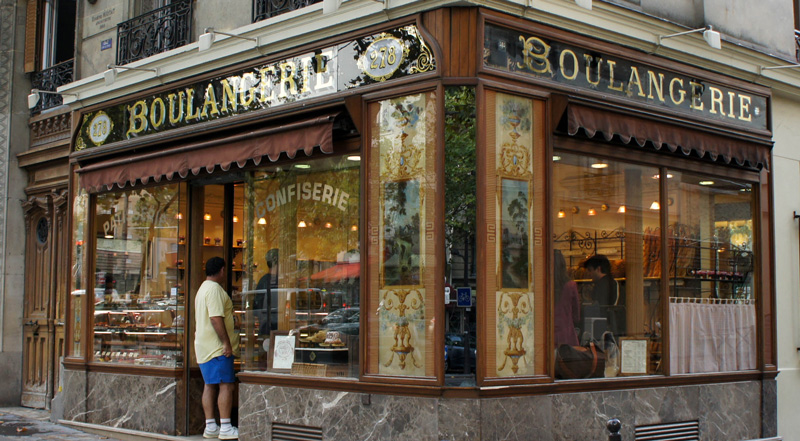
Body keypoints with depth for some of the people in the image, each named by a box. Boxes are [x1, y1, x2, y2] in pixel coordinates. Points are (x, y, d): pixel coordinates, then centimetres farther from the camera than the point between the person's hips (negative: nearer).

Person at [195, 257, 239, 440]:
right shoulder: (215, 289, -13)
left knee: (210, 385, 9)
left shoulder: (203, 288, 20)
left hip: (204, 347, 10)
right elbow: (216, 319, -22)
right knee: (226, 385, -9)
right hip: (217, 347, -10)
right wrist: (227, 343, -20)